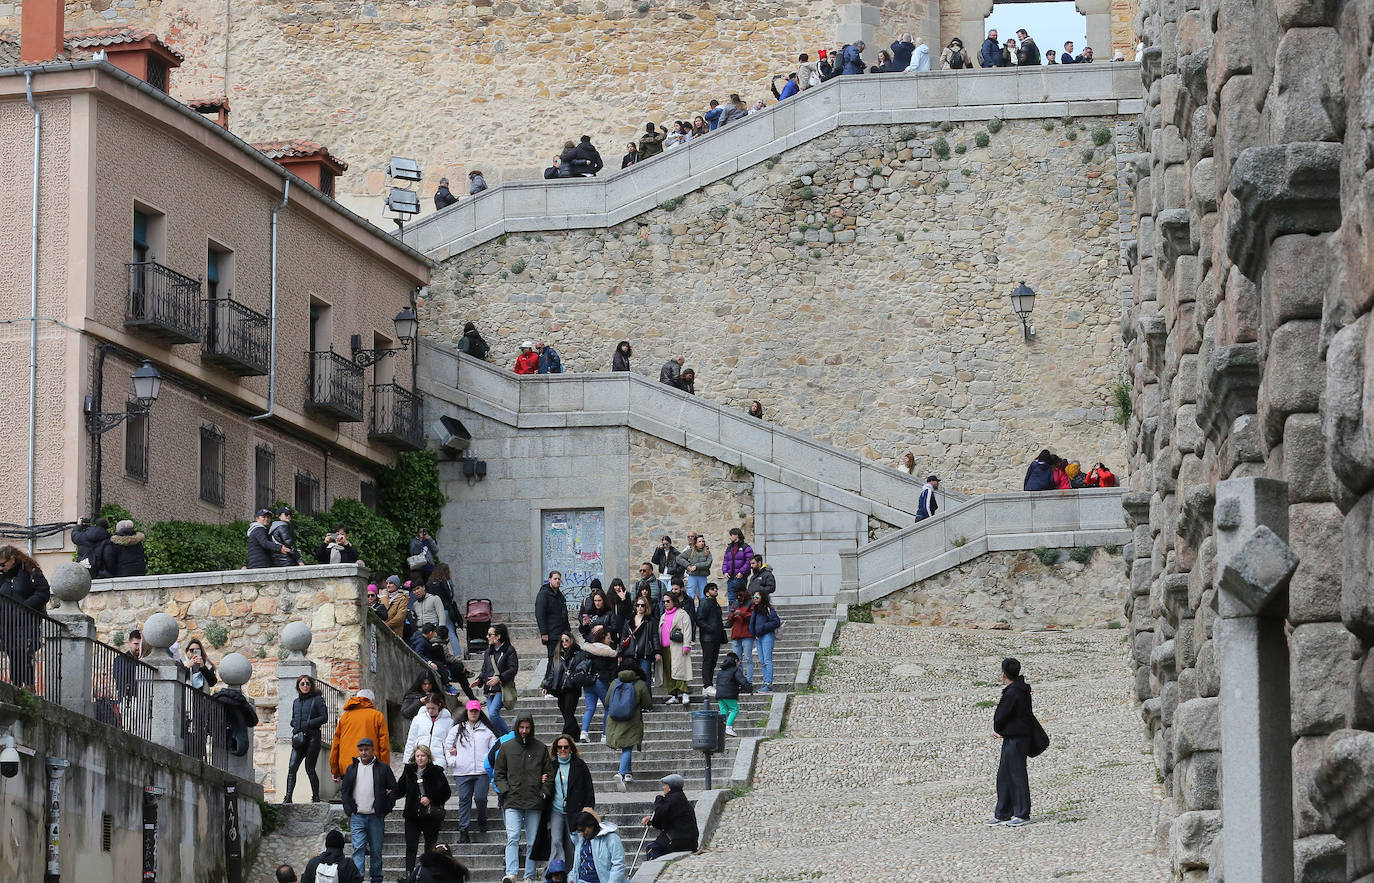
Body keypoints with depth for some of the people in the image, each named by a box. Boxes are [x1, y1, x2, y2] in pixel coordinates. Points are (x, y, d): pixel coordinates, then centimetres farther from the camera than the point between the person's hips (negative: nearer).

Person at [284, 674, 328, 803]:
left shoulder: (317, 699, 1)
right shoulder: (296, 702, 18)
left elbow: (324, 718, -5)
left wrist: (307, 724, -11)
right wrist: (295, 726, 2)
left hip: (312, 738, -5)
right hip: (298, 739, 5)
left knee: (309, 768, -5)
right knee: (292, 767, -10)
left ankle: (316, 797, 6)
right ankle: (288, 796, -15)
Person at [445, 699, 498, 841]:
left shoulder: (487, 730, 12)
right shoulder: (457, 729, 13)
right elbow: (447, 747, 16)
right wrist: (452, 762, 4)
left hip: (482, 771, 0)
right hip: (462, 772, 0)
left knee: (480, 798, -8)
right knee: (464, 800, -3)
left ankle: (482, 821, 20)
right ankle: (463, 831, -3)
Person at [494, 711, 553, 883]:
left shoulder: (541, 748, 8)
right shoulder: (506, 747, 8)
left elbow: (549, 773, 12)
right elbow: (498, 773, 11)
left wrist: (544, 792, -1)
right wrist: (505, 790, -3)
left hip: (535, 803, 1)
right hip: (513, 802, -1)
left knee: (532, 841, 4)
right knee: (512, 838, -15)